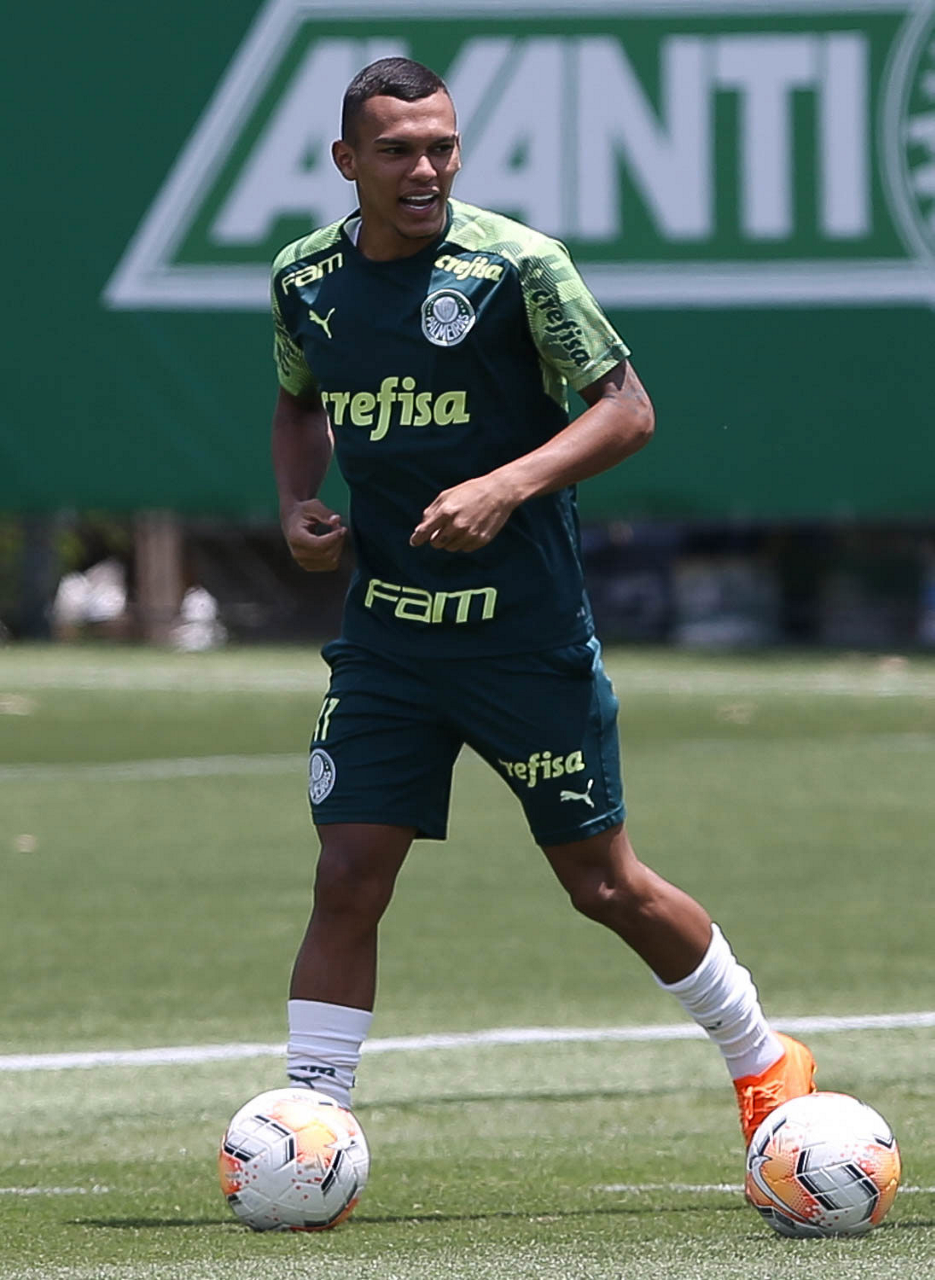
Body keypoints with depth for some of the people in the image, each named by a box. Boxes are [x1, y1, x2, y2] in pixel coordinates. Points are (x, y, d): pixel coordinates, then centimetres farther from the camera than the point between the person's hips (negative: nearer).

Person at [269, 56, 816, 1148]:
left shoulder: (517, 263, -12)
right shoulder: (304, 279, 2)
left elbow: (625, 410, -10)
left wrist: (504, 488, -23)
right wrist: (296, 504, 2)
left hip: (527, 633, -4)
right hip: (384, 635, 4)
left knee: (603, 885, 5)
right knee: (346, 882, -6)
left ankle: (766, 1064, 25)